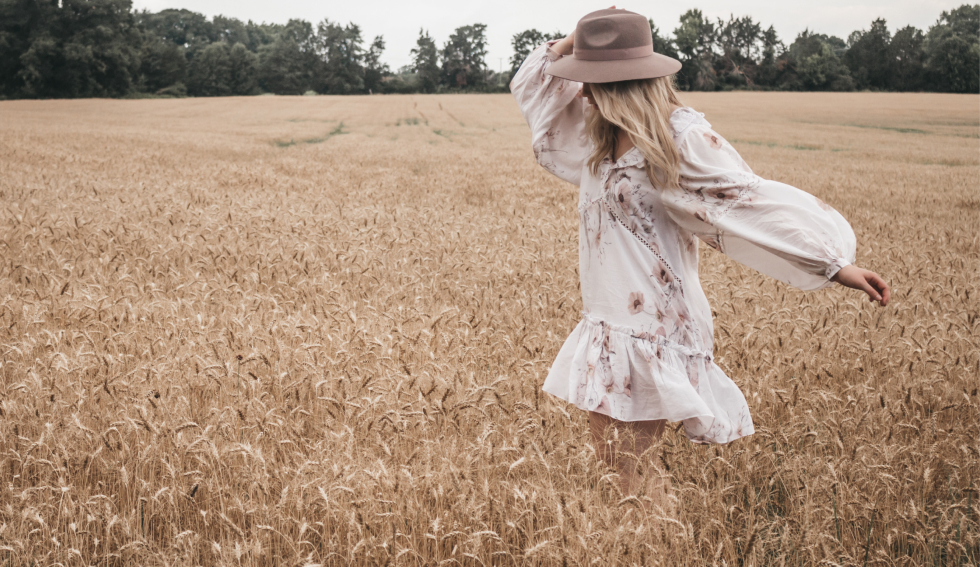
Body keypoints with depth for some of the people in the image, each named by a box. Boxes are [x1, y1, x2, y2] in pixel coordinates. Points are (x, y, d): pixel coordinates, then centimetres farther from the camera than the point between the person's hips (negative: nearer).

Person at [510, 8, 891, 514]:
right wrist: (573, 43, 2)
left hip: (653, 328, -8)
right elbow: (534, 85, 19)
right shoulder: (600, 131, 7)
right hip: (608, 321, 8)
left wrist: (836, 263, -19)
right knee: (610, 456, 13)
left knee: (626, 466, -6)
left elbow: (758, 202, -17)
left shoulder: (680, 136, -17)